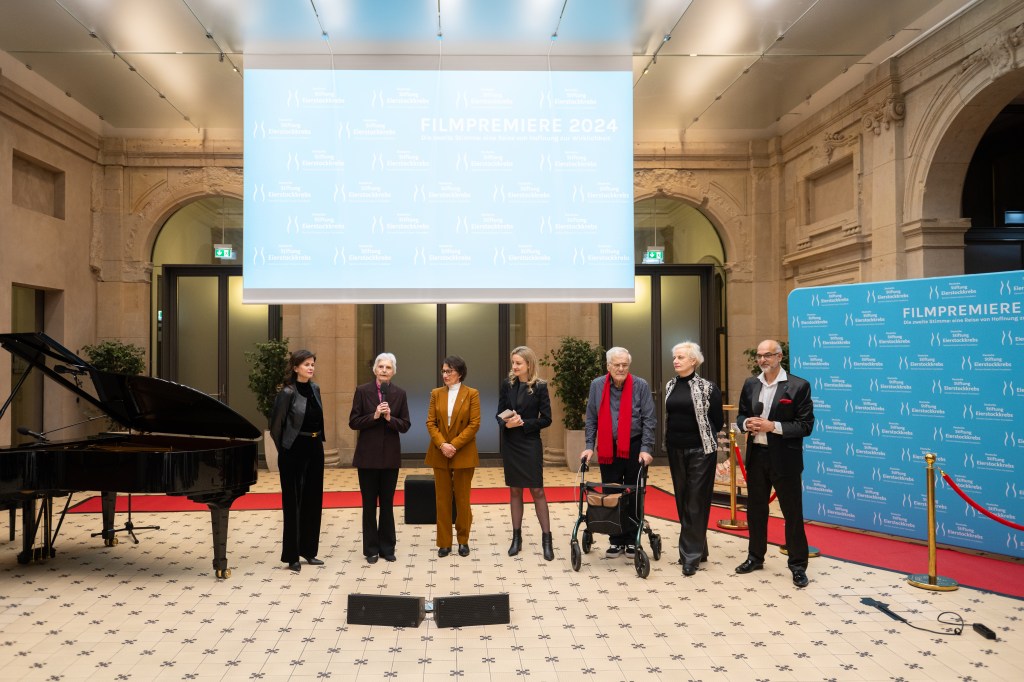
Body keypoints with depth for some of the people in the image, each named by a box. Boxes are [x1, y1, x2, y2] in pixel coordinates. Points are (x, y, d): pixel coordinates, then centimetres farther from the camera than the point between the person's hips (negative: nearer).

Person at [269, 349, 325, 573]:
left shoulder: (315, 389, 6)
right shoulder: (287, 392, -14)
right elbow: (275, 425, -8)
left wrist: (318, 442, 11)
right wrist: (284, 449, 2)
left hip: (315, 449, 7)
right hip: (294, 451, -7)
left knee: (313, 500, 12)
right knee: (293, 502, 2)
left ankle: (308, 550, 24)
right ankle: (292, 555, 12)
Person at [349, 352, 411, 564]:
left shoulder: (399, 394, 2)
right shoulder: (362, 391, -3)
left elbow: (405, 425, 0)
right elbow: (353, 422, -5)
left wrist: (390, 418, -17)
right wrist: (374, 416, -19)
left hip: (390, 455, 1)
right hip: (367, 455, -1)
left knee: (387, 503, 9)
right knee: (369, 503, 7)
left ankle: (387, 547, 20)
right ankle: (371, 548, 18)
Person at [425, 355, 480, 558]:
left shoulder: (472, 394, -4)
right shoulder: (436, 393, 6)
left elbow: (474, 424, -8)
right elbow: (431, 423, 1)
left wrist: (454, 445, -15)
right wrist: (442, 444, -13)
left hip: (463, 453, -3)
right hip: (440, 453, 3)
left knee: (462, 498, 4)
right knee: (442, 498, 6)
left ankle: (463, 540, 18)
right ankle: (444, 542, 14)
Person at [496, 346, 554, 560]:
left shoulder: (540, 387, -6)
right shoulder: (507, 385, 3)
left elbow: (546, 419, -6)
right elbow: (499, 414, 4)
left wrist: (523, 423, -16)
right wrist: (507, 423, -17)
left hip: (530, 444, -3)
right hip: (510, 444, 3)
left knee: (537, 490, -1)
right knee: (514, 490, 10)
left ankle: (546, 539, 6)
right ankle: (516, 537, 19)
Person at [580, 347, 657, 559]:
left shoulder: (641, 386, -3)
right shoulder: (597, 385, 3)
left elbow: (649, 419, -4)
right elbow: (591, 419, 7)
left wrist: (646, 448, -12)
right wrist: (590, 446, 0)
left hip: (634, 448, -2)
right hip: (608, 449, 2)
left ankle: (632, 540, 17)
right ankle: (616, 540, 17)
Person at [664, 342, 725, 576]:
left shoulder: (708, 388, -10)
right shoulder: (670, 386, 6)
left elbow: (718, 421, -3)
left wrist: (704, 438, 4)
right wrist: (672, 439, 9)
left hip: (700, 451, -6)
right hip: (676, 451, 6)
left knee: (696, 503, -3)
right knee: (682, 501, 11)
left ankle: (691, 555, 2)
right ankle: (696, 548, 24)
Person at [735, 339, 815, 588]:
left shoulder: (799, 386, -9)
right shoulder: (750, 384, 7)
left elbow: (806, 425, -11)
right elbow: (740, 416, 14)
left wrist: (773, 426, -20)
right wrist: (747, 423, -9)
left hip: (784, 458, -5)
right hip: (756, 456, 5)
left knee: (793, 513, 4)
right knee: (755, 509, 15)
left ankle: (798, 565, 17)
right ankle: (755, 557, 31)